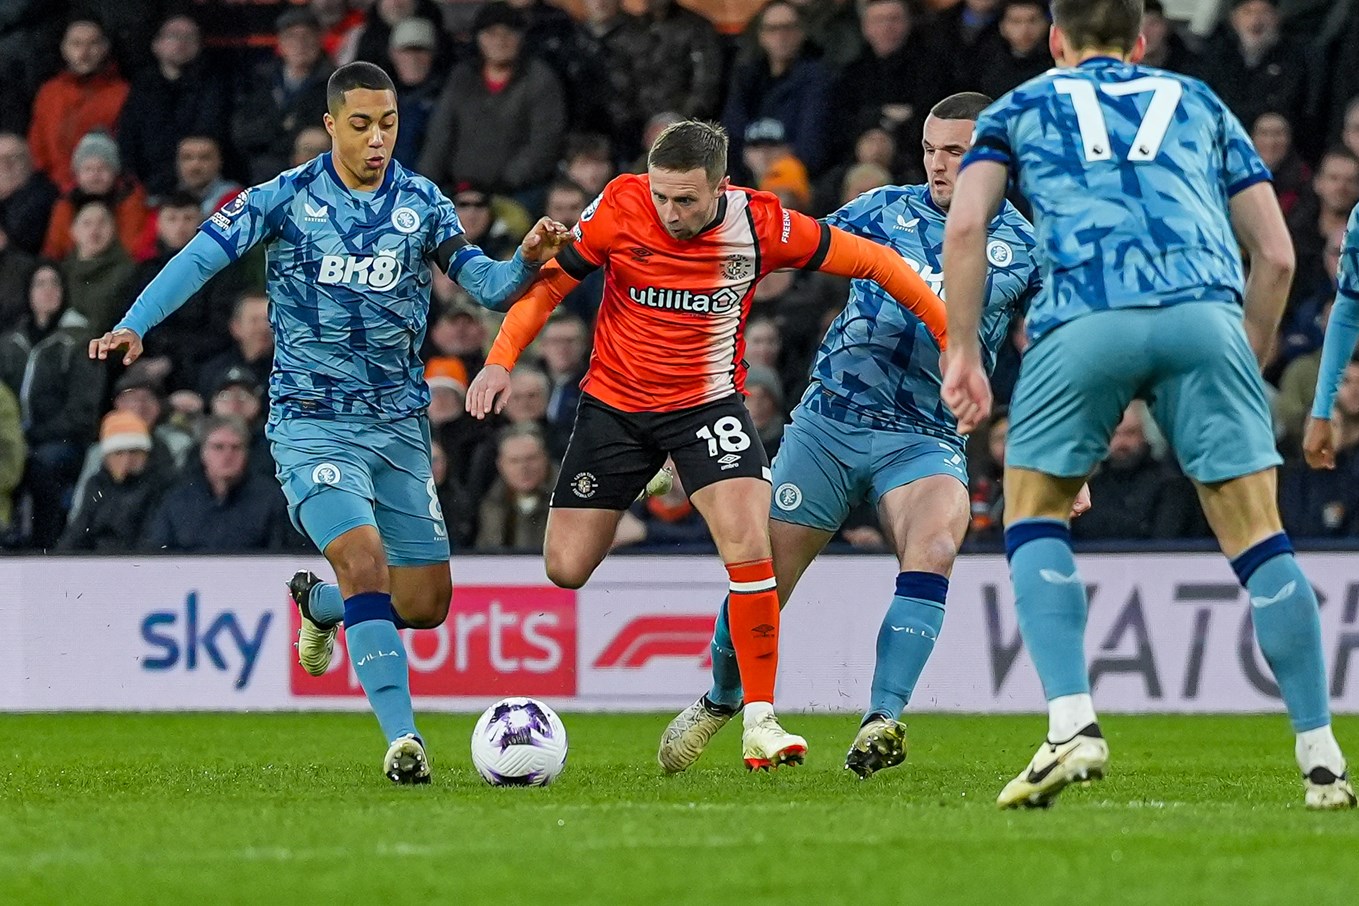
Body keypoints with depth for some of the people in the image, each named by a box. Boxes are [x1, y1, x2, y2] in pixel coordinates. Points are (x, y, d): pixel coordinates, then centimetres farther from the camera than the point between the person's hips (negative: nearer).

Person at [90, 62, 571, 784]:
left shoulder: (422, 205, 4)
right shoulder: (285, 199, -4)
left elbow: (486, 285, -2)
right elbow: (202, 257, -8)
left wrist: (527, 262, -24)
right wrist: (134, 325, -22)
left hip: (400, 423, 4)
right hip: (312, 421, -4)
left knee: (427, 603, 5)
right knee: (363, 558, -25)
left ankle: (319, 603, 37)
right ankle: (401, 739, -24)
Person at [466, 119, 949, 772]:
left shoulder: (761, 224, -15)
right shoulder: (620, 207, -16)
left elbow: (870, 262, -5)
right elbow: (548, 281, -4)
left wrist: (953, 335, -5)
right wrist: (500, 361, -15)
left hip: (708, 403, -1)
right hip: (613, 404, 1)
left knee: (748, 542, -22)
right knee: (565, 571, -4)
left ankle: (759, 722, -14)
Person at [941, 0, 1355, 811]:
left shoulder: (1022, 108, 27)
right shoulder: (1198, 104, 32)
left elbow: (966, 226, 10)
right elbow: (1276, 254, 24)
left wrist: (964, 353, 13)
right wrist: (1248, 364, 33)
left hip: (1084, 317, -1)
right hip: (1203, 313, 1)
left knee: (1035, 516, 16)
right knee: (1257, 534, 5)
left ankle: (1074, 723, -2)